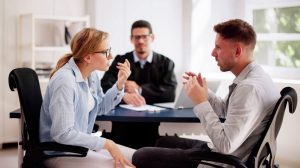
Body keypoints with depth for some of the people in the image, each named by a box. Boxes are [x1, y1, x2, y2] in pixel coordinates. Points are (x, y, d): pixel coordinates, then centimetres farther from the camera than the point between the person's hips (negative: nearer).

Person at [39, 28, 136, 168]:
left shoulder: (91, 74, 2)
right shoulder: (65, 82, -26)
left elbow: (101, 108, 16)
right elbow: (62, 134, -28)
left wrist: (120, 84, 0)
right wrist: (107, 144, -24)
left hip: (82, 144, 9)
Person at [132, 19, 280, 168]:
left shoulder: (251, 88, -27)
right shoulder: (251, 76, 3)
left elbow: (226, 145, -28)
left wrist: (201, 102, -21)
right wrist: (203, 91, 3)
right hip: (220, 150, 10)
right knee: (163, 142, 25)